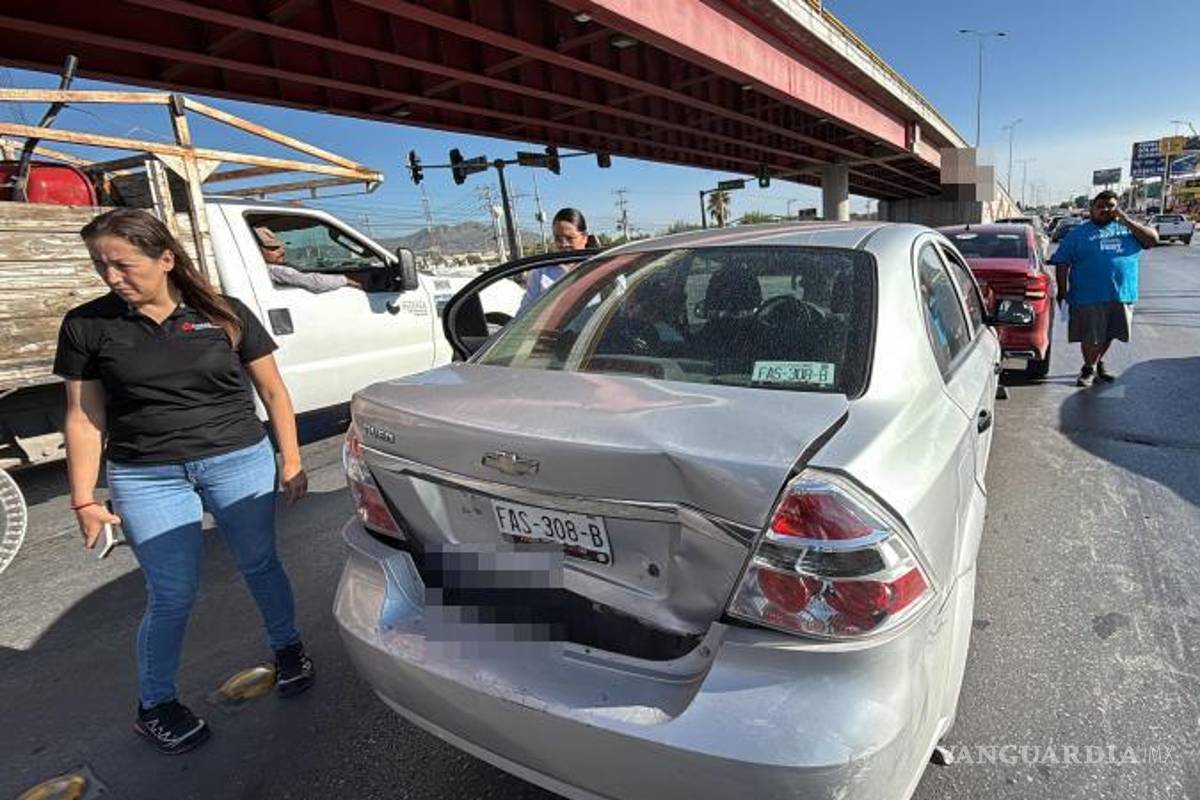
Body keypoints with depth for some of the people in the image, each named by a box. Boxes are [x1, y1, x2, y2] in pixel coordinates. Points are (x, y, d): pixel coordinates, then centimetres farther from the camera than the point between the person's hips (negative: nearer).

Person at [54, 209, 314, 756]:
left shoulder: (225, 315, -2)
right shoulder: (87, 325, 1)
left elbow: (273, 391, 4)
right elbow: (84, 417, 4)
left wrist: (291, 461, 1)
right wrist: (84, 500, 0)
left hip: (240, 463, 0)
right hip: (145, 479, 0)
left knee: (259, 567, 12)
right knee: (171, 596, 4)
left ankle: (287, 648, 39)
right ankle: (154, 706, 29)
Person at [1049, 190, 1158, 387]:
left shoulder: (1127, 229, 13)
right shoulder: (1079, 233, 3)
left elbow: (1153, 239, 3)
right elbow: (1062, 263, 0)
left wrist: (1127, 221, -5)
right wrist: (1063, 291, -8)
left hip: (1122, 295, 3)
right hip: (1089, 296, -3)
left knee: (1108, 334, 15)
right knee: (1090, 337, 0)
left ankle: (1099, 362, 36)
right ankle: (1089, 369, 18)